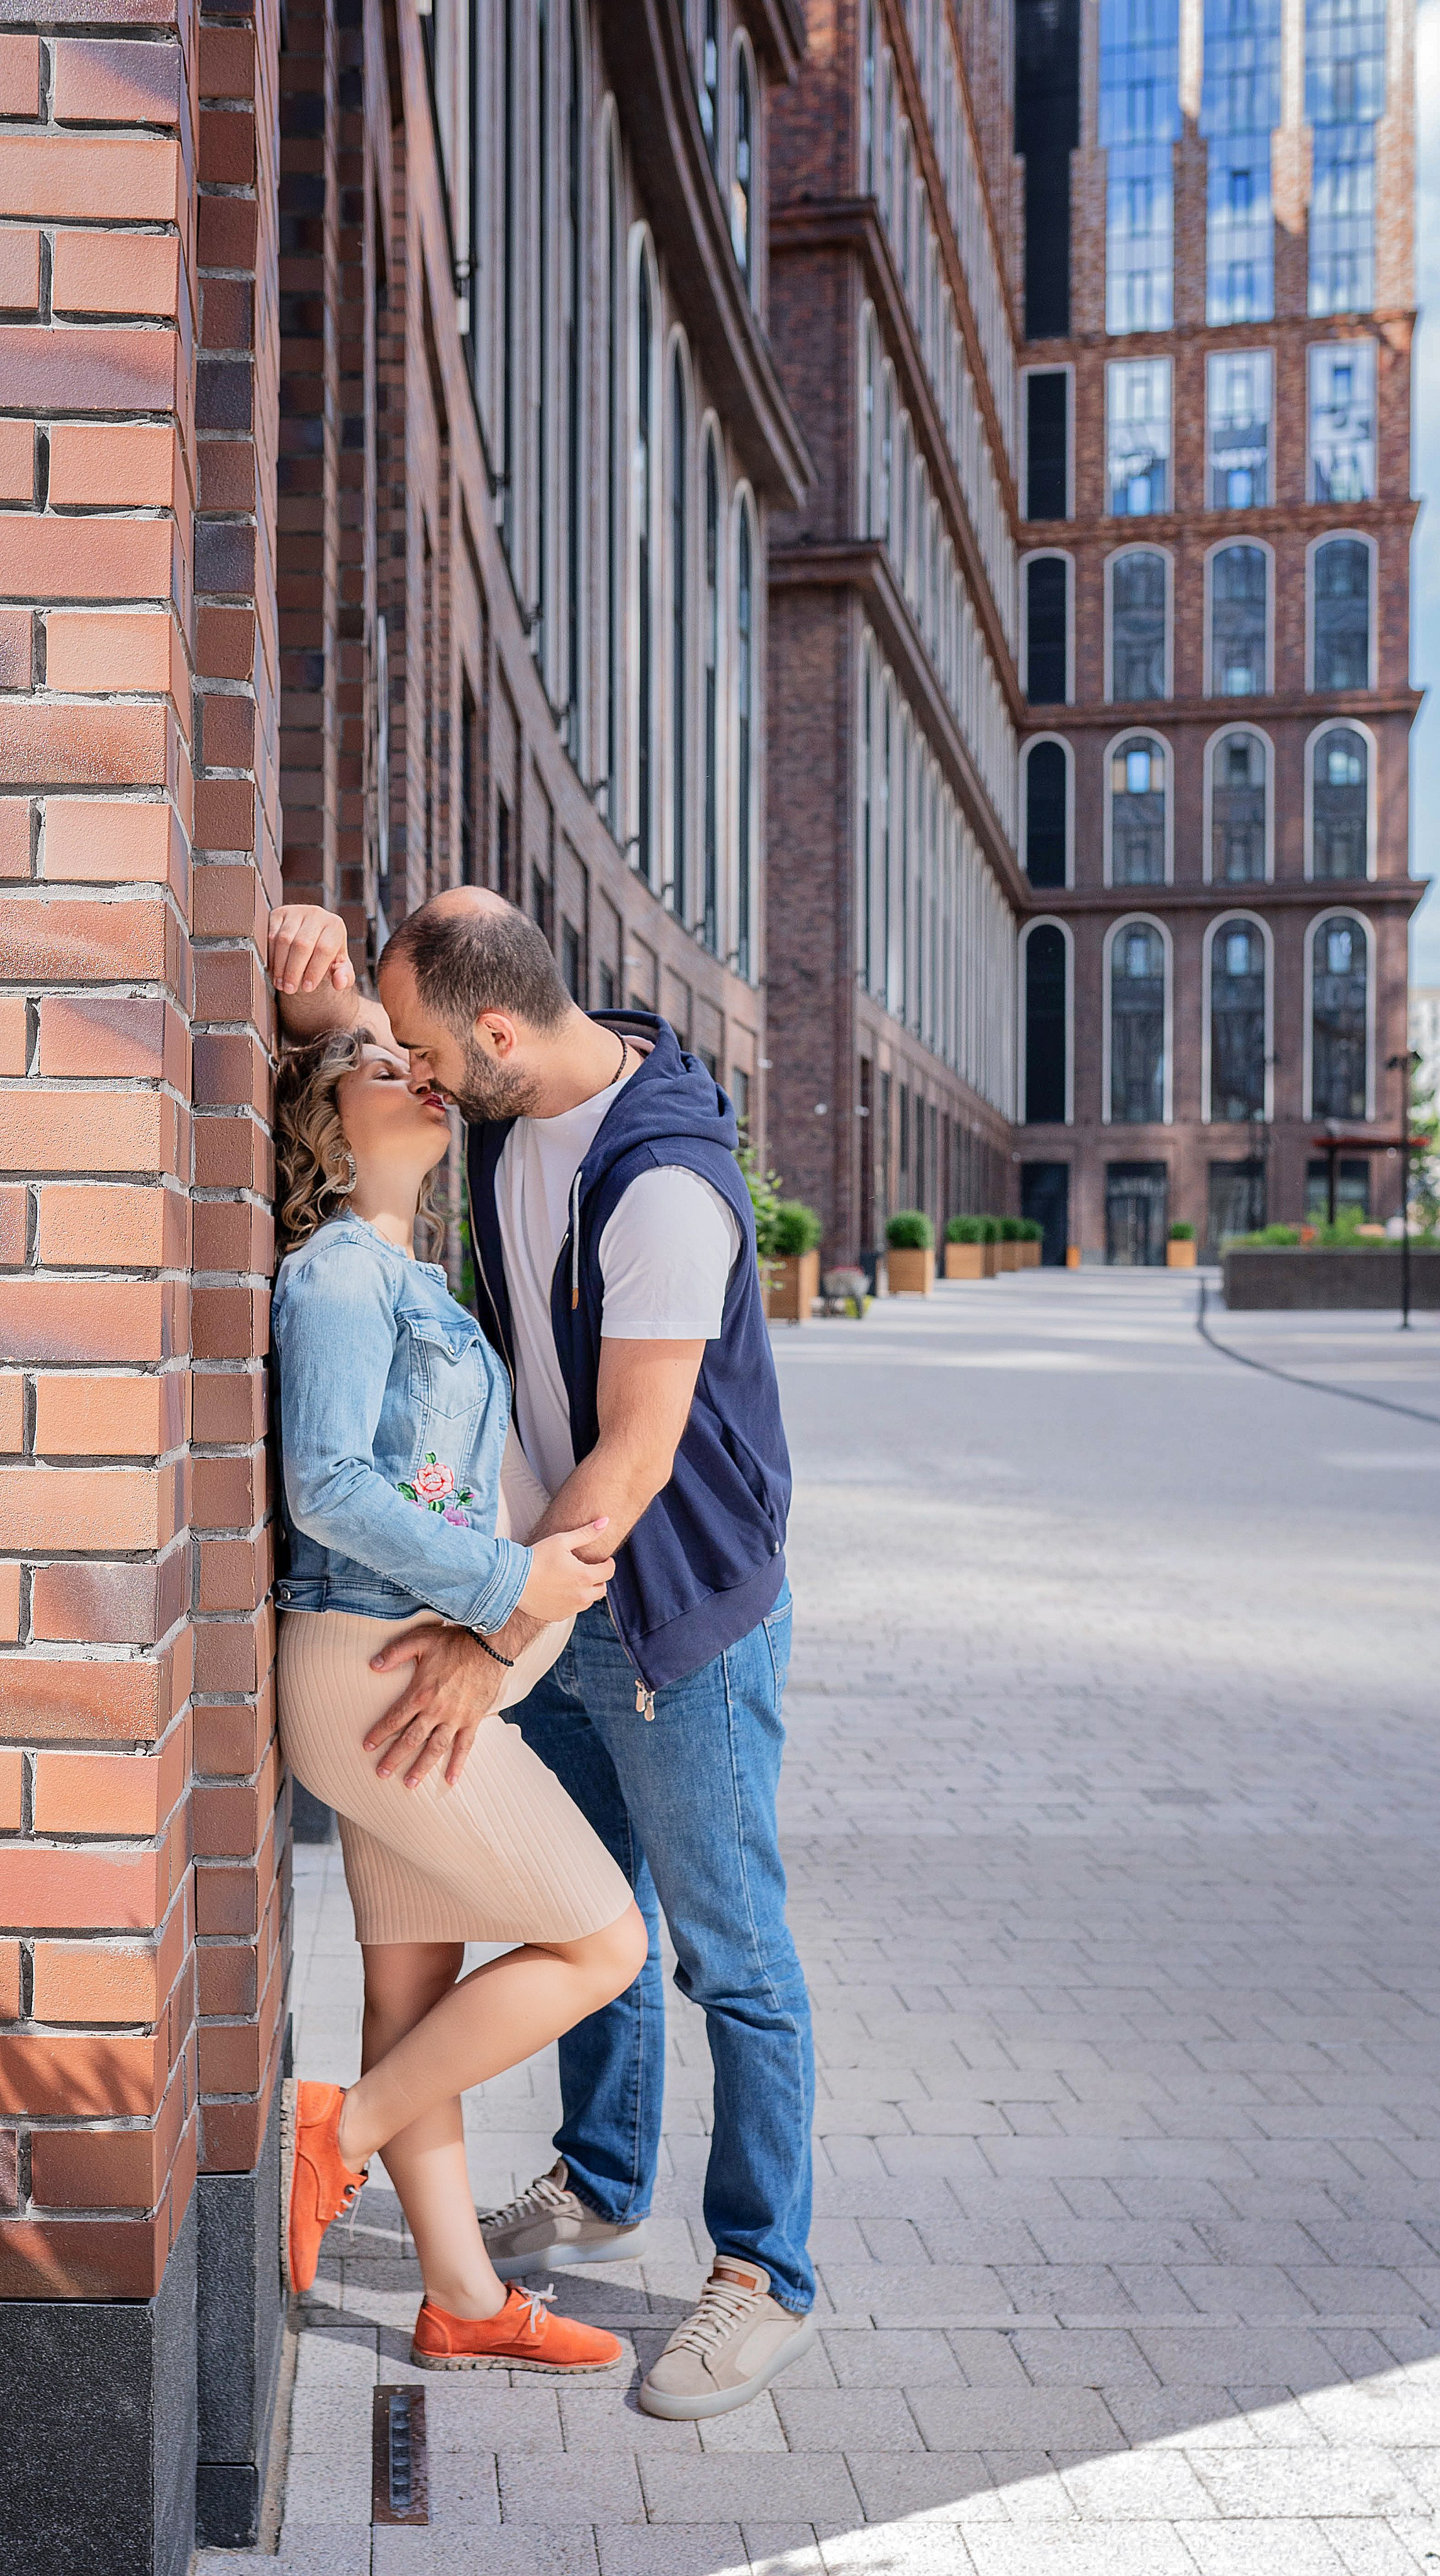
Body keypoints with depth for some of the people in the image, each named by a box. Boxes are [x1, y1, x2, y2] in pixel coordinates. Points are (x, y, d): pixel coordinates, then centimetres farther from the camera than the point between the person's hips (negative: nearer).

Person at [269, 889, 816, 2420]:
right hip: (567, 1592, 9)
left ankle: (765, 2280, 15)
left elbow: (636, 1454, -27)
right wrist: (315, 975, -13)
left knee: (729, 1951, 2)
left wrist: (490, 1637, -25)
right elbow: (333, 1014, 13)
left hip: (685, 1613, -9)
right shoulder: (513, 1098, -1)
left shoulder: (664, 1181, -28)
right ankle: (600, 2190, 40)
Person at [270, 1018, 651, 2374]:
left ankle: (463, 2300, 23)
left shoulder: (408, 1280, 16)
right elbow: (326, 1487, -22)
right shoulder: (338, 1271, -13)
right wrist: (509, 1585, -20)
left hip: (425, 1671, 9)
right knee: (602, 1942, -3)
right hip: (376, 1668, -9)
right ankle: (340, 2130, 6)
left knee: (417, 1978, 13)